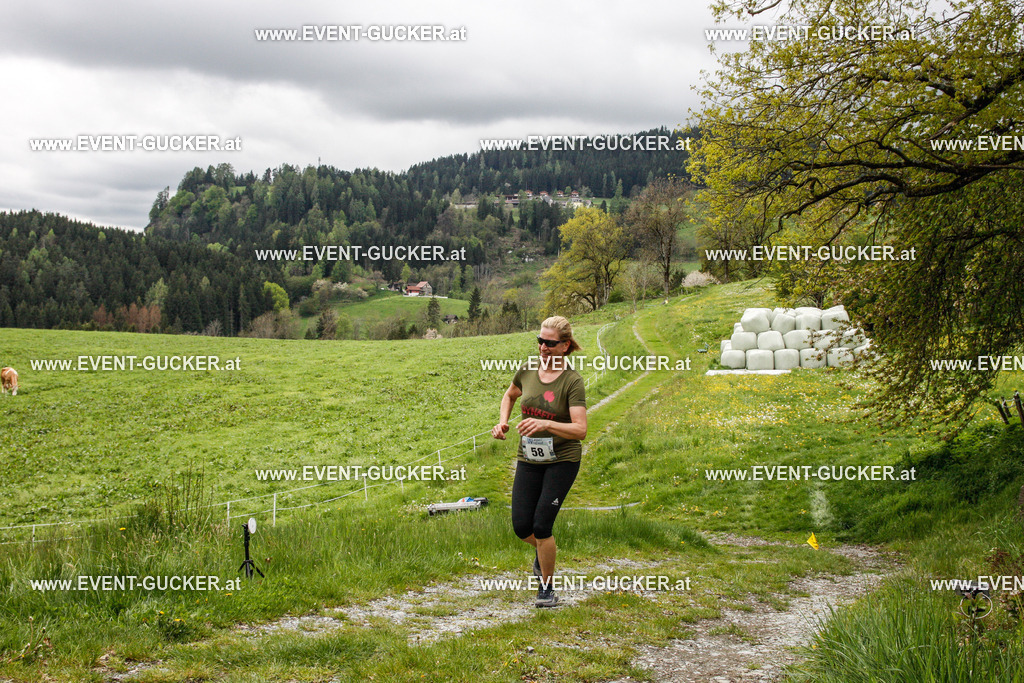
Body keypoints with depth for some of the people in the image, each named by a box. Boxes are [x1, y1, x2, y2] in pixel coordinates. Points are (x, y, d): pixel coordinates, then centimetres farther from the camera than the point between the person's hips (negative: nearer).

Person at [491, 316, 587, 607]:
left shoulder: (572, 381, -15)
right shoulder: (527, 370, -1)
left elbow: (580, 429, -24)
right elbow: (510, 395, 22)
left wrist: (546, 423, -38)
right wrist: (502, 421, 5)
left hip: (562, 460, -4)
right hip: (528, 459, 4)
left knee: (542, 525, -9)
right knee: (521, 527, 1)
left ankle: (546, 588, 12)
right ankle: (542, 550, 38)